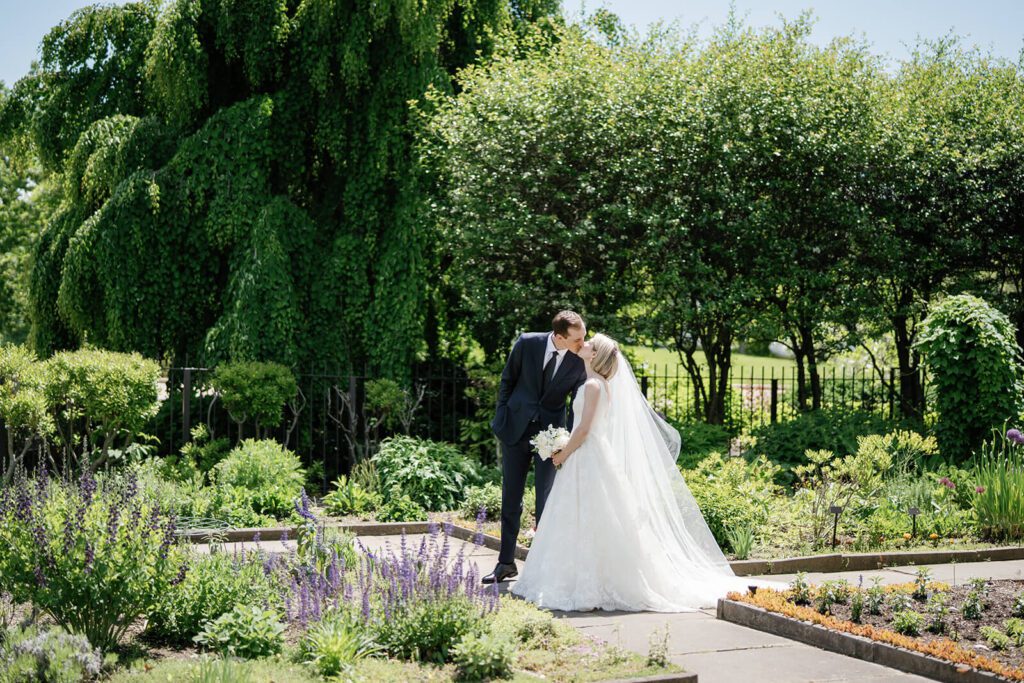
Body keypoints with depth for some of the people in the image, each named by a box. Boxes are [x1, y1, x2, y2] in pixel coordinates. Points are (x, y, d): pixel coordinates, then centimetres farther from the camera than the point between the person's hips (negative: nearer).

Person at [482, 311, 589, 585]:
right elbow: (507, 380, 3)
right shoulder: (527, 343, -12)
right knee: (511, 498, 8)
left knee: (546, 500, -2)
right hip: (516, 427, 1)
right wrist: (501, 416, 5)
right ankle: (506, 562, 19)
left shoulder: (581, 361, -12)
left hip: (550, 432, -1)